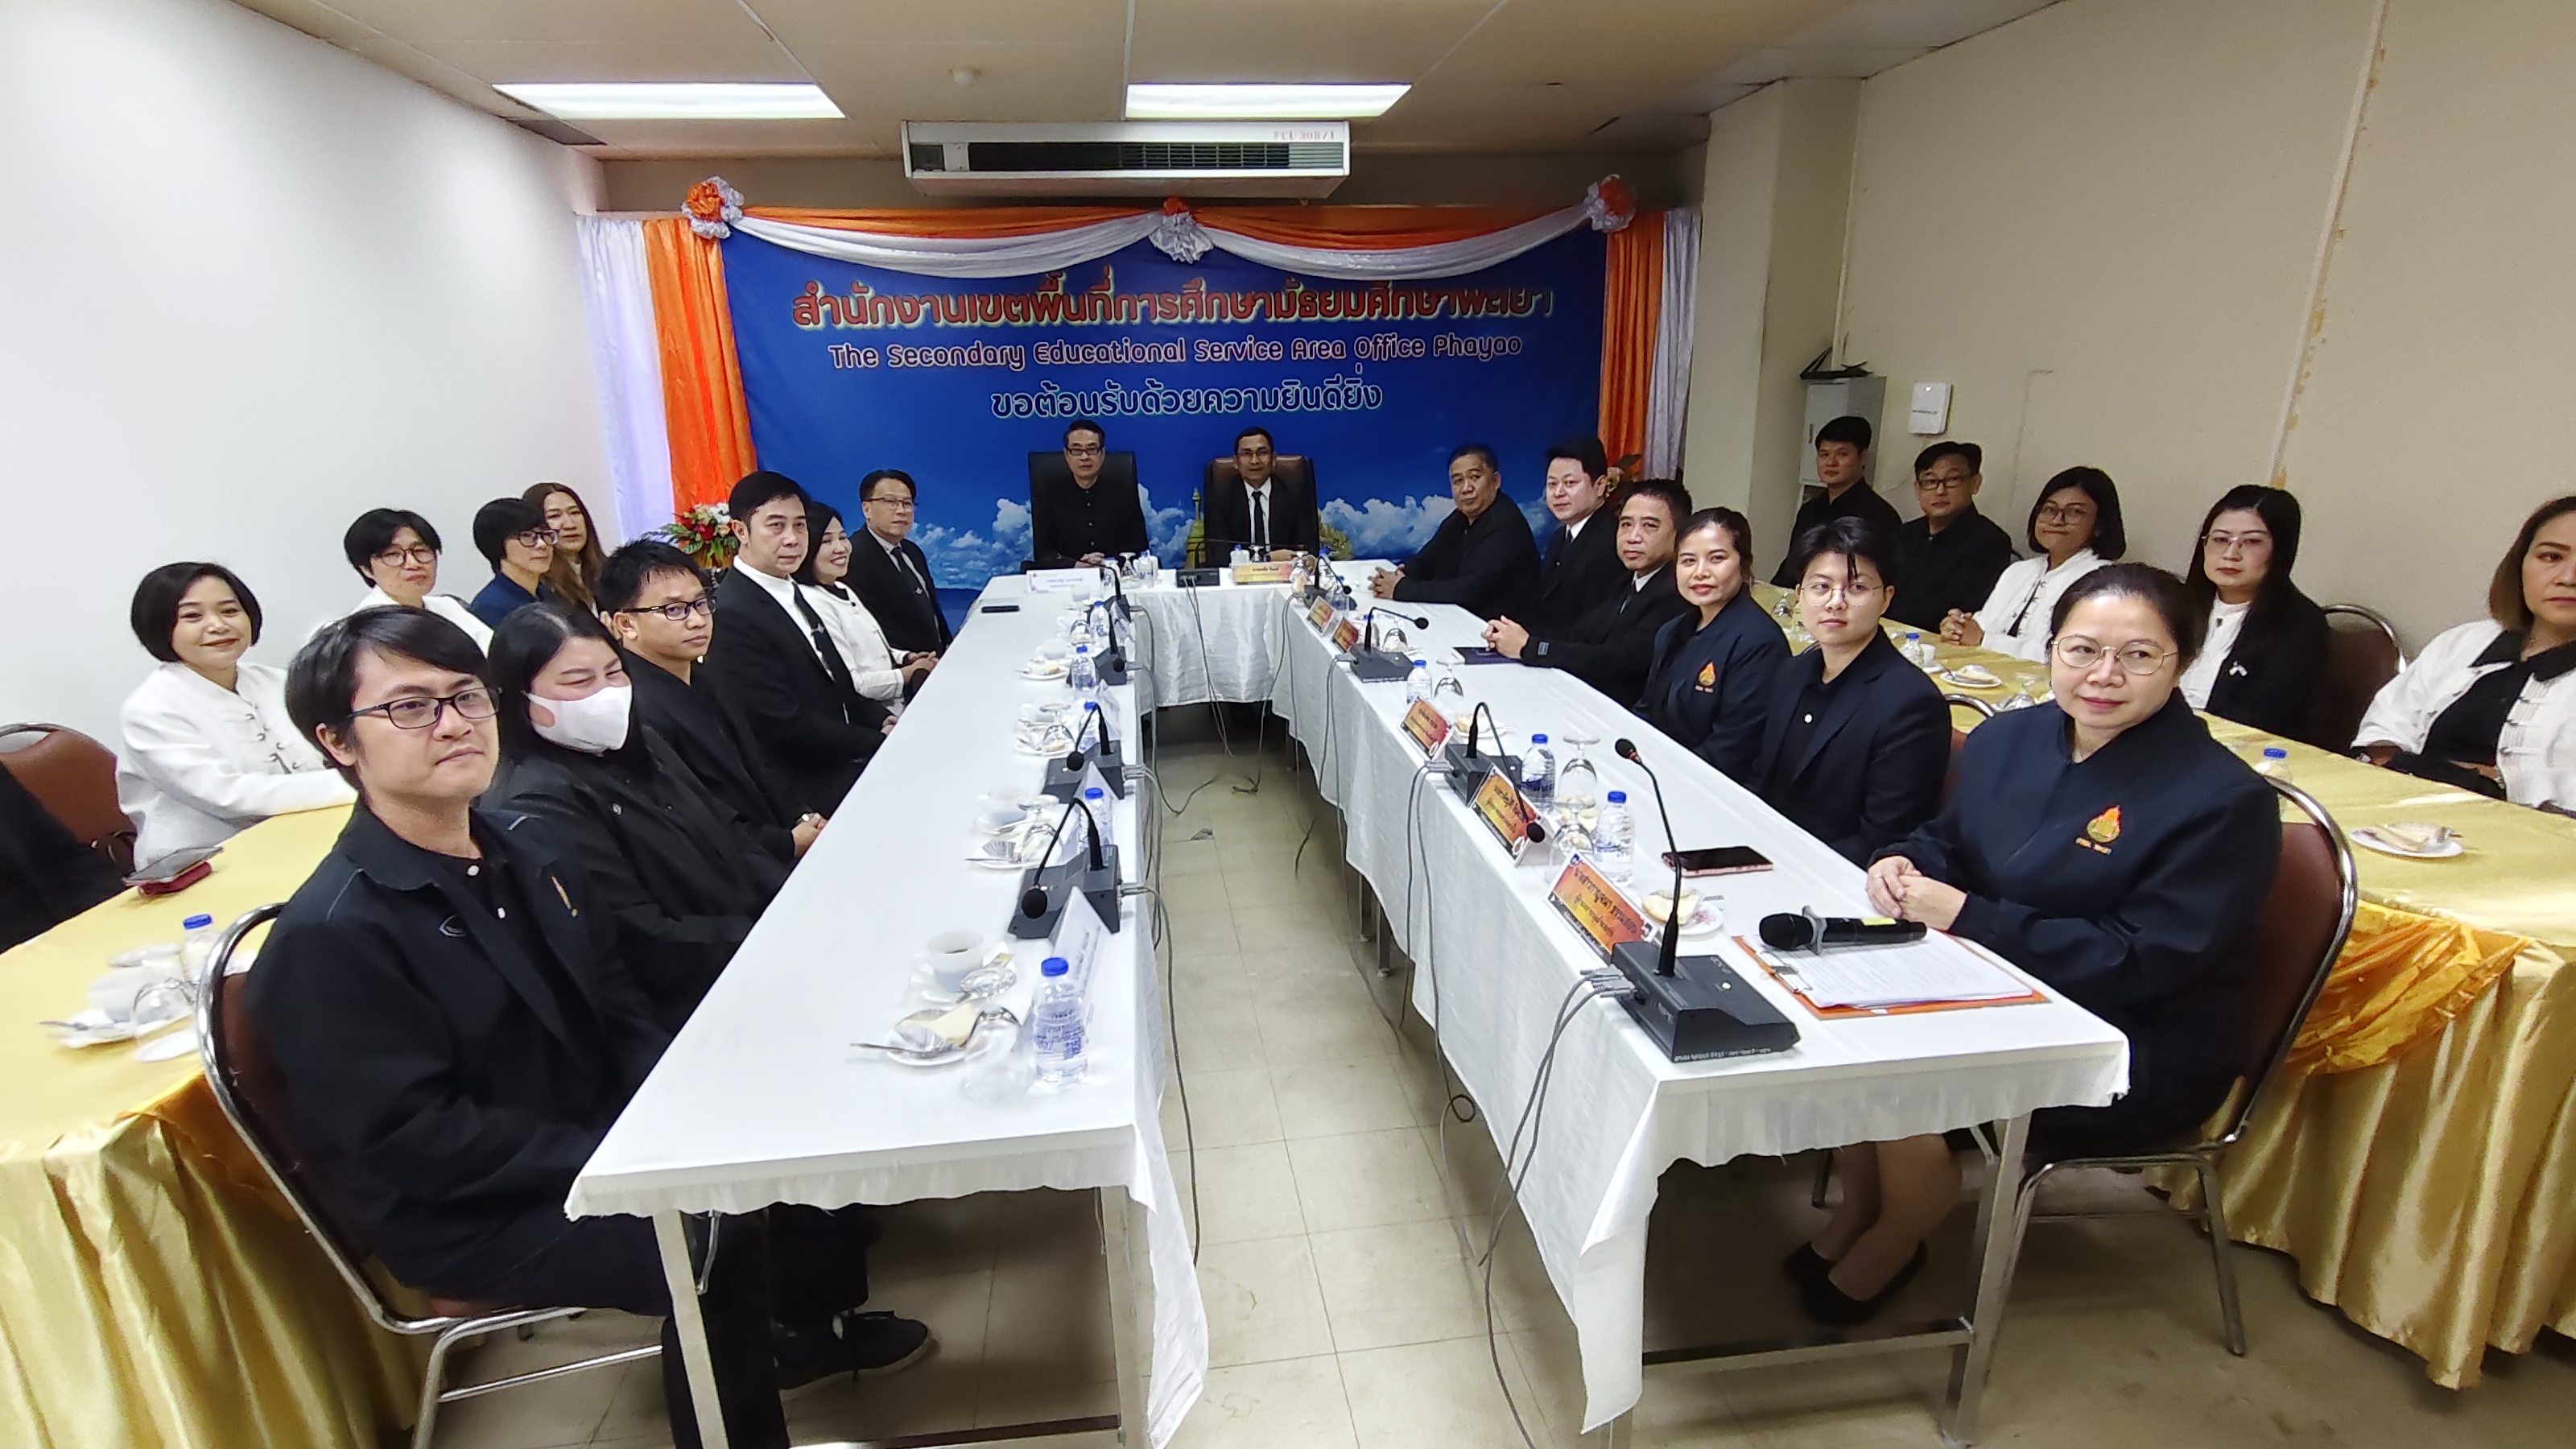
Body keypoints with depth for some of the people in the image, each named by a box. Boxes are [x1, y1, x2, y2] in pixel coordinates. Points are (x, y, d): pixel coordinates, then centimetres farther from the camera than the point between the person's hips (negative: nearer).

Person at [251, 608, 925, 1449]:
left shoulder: (520, 847, 4)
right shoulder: (331, 935, -21)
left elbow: (612, 1004, 7)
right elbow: (412, 1144, -23)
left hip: (596, 1132, 8)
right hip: (466, 1219, -8)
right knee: (717, 1234, -26)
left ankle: (810, 1319, 24)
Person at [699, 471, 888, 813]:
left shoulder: (795, 594, 12)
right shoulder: (730, 615, -16)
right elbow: (786, 725, -19)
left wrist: (885, 721, -3)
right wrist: (882, 742, -15)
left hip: (844, 761, 8)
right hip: (805, 790, -8)